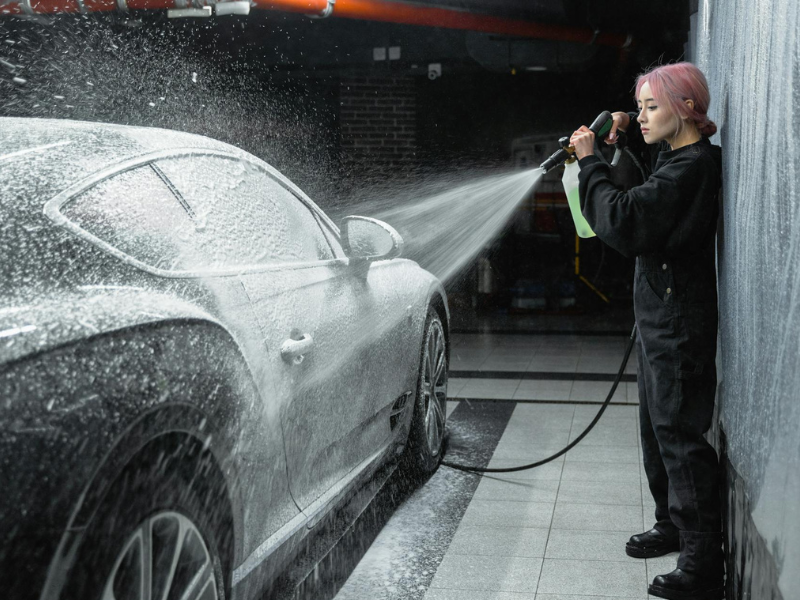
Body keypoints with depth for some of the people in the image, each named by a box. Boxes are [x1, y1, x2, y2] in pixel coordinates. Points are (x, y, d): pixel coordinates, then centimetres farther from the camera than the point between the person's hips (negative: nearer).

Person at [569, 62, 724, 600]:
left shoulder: (691, 167, -20)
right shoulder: (676, 154, 9)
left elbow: (622, 221, -27)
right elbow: (654, 151, 35)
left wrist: (590, 162, -15)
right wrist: (628, 132, 12)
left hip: (679, 324, -10)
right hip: (661, 317, 10)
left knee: (680, 435, -7)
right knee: (659, 429, 20)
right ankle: (674, 527, 35)